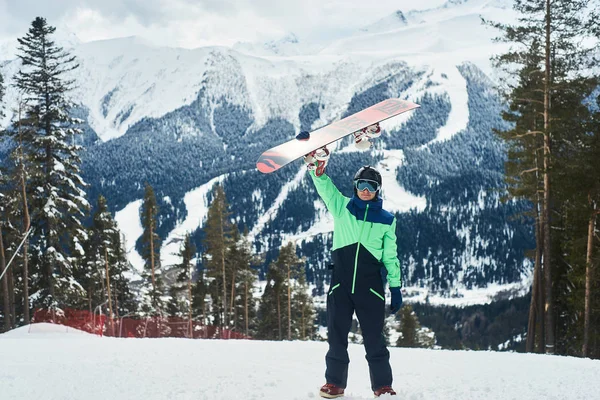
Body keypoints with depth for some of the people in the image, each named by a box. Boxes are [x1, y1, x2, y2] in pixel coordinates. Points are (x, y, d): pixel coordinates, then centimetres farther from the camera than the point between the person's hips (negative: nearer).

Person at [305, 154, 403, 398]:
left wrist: (396, 287, 5)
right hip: (341, 282, 1)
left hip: (370, 285, -1)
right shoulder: (342, 207, 8)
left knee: (374, 337, 0)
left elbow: (390, 256, 10)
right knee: (336, 334, 4)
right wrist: (313, 162, -24)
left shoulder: (387, 220, 8)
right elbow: (324, 185, -6)